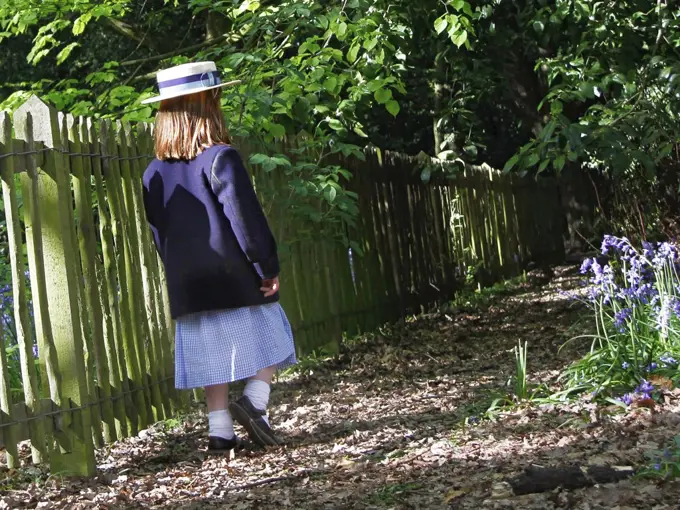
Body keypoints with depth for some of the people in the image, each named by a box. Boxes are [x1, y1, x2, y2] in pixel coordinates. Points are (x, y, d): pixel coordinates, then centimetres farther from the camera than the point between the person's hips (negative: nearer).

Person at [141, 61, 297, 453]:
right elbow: (246, 218, -16)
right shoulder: (221, 159, -12)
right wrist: (268, 267, -9)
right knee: (270, 338, 10)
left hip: (187, 288, 5)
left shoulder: (154, 173, 6)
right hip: (237, 280, -5)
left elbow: (159, 233, 13)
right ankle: (255, 402, -8)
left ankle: (221, 431, 8)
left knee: (212, 357, 10)